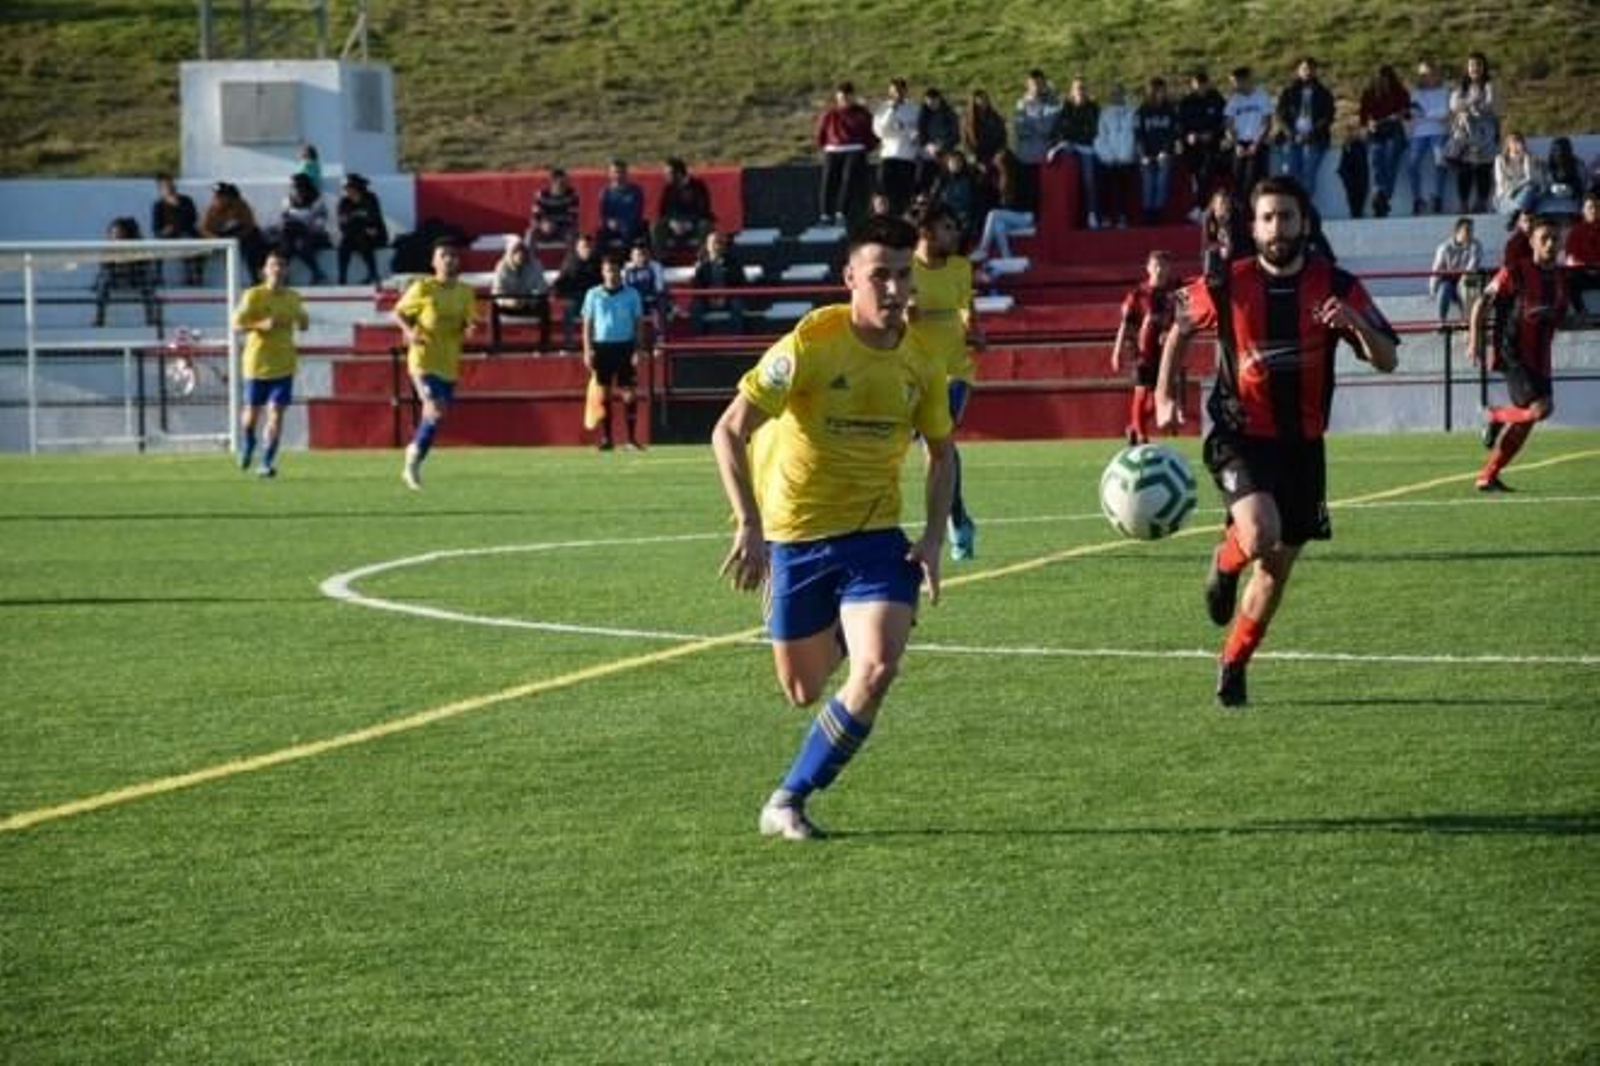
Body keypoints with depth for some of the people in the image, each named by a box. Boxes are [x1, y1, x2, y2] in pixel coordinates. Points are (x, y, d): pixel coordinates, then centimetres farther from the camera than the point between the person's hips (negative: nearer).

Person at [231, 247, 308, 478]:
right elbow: (237, 324, -10)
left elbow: (303, 325, 19)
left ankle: (267, 463, -1)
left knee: (276, 414, -6)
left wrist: (303, 319, -5)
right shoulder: (253, 295, -7)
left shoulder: (293, 298, 5)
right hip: (257, 361, -2)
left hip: (283, 364, 2)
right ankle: (247, 446, 38)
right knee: (252, 412, 8)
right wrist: (262, 325, -25)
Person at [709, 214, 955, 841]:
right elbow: (728, 432, -16)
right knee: (804, 691, 10)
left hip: (875, 536, 2)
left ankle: (789, 800, -7)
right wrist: (749, 524, -26)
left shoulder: (920, 364, -3)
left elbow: (941, 453, 13)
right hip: (794, 535, -2)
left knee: (878, 668, -21)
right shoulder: (809, 345, -17)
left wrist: (933, 537, -1)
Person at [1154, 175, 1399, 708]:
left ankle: (1233, 664, 30)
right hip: (1241, 435, -3)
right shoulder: (1228, 286, -7)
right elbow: (1180, 329, 11)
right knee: (1260, 536, -28)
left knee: (1278, 564, 10)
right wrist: (1166, 397, 1)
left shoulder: (1336, 287, -5)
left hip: (1303, 443, 3)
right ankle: (1226, 563, 9)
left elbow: (1386, 361, -7)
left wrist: (1354, 322, -27)